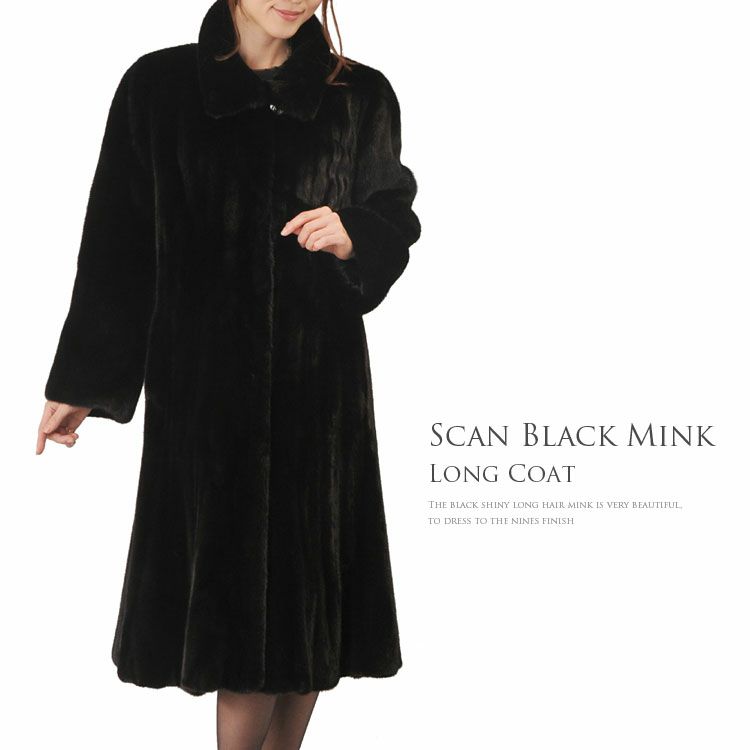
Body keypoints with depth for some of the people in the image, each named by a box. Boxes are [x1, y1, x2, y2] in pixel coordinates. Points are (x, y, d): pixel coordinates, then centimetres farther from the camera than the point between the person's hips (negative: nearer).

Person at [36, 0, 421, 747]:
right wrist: (79, 384, 6)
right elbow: (117, 242, 4)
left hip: (319, 381, 1)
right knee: (229, 582, -1)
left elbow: (394, 217, 11)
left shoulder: (360, 97, 5)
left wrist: (352, 238, -13)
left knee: (307, 586, 4)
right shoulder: (157, 88, 2)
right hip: (203, 381, -1)